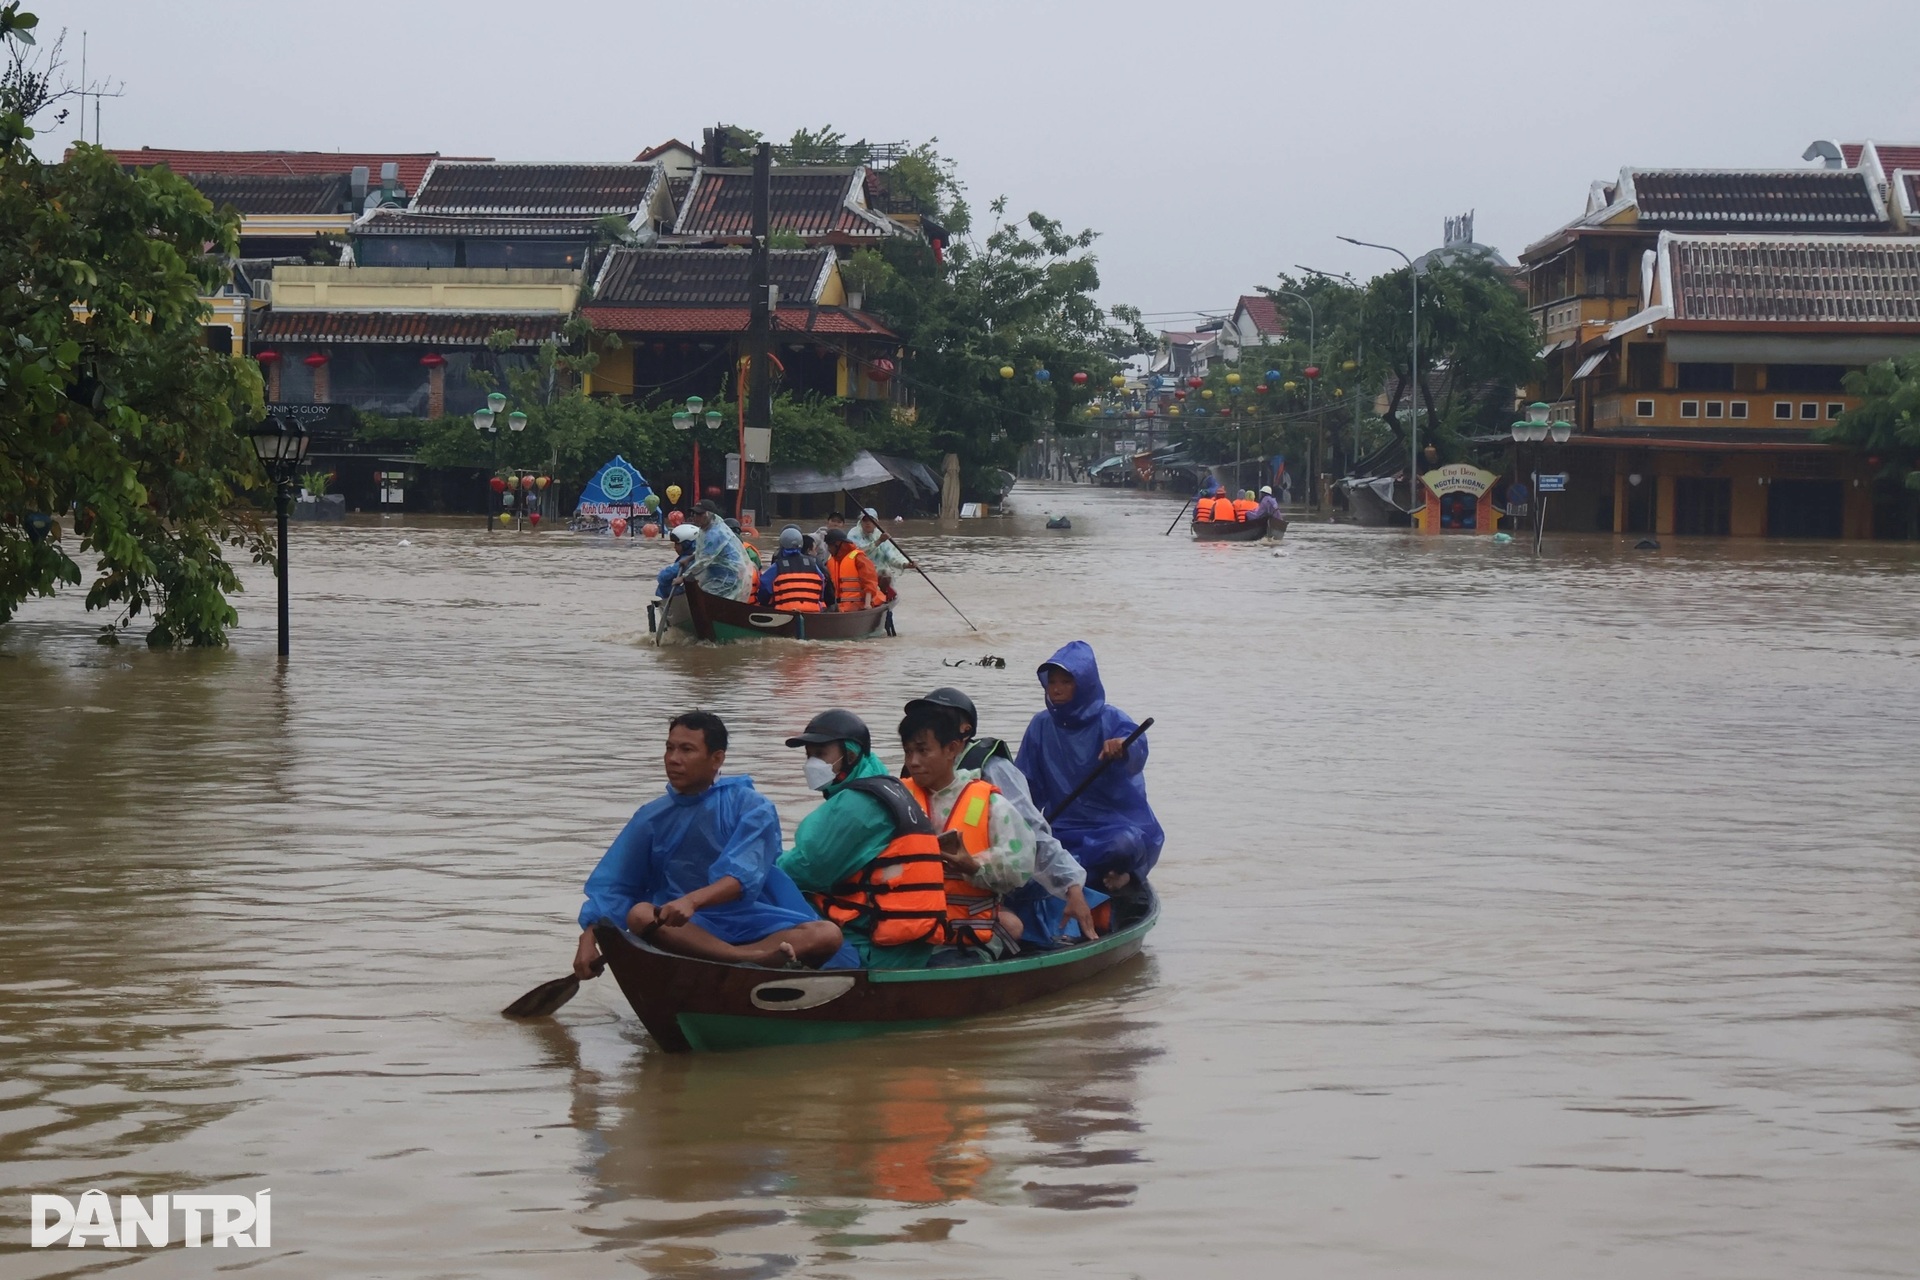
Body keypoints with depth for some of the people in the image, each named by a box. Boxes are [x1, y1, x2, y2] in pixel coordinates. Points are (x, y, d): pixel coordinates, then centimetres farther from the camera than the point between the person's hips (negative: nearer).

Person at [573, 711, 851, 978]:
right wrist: (588, 939, -12)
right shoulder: (652, 818, 10)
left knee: (827, 933, -25)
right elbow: (611, 885, 6)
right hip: (682, 930, 1)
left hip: (749, 924, -1)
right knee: (639, 914, -32)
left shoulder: (751, 807, 1)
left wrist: (692, 900, -35)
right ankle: (758, 959, -44)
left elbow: (744, 876, -16)